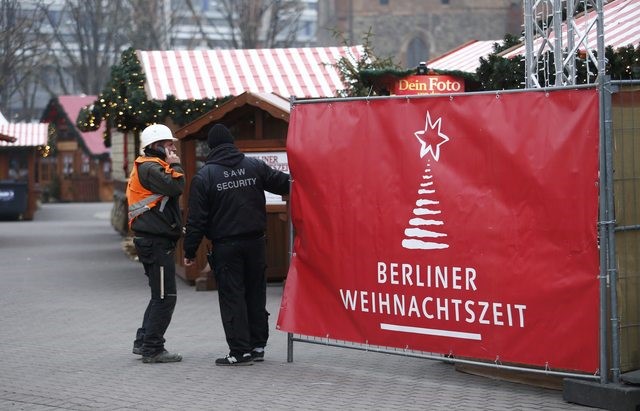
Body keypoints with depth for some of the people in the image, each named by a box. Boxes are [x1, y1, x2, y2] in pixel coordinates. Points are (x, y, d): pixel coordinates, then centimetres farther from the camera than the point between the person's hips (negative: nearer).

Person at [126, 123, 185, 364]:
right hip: (156, 241, -11)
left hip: (155, 240, 11)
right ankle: (152, 349, -3)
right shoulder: (149, 168, -13)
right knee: (165, 296, -7)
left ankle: (144, 342, 25)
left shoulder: (149, 167, 21)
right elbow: (175, 187, -25)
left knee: (160, 294, 18)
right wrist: (175, 166, -9)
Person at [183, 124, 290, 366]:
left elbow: (196, 218, -7)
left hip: (225, 246, -4)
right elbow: (282, 182, 9)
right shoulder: (255, 166, 2)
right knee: (256, 294, 13)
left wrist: (190, 251, -1)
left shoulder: (204, 176, -6)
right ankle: (258, 346, 19)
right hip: (255, 242, 4)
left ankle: (240, 350, -2)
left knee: (232, 297, 0)